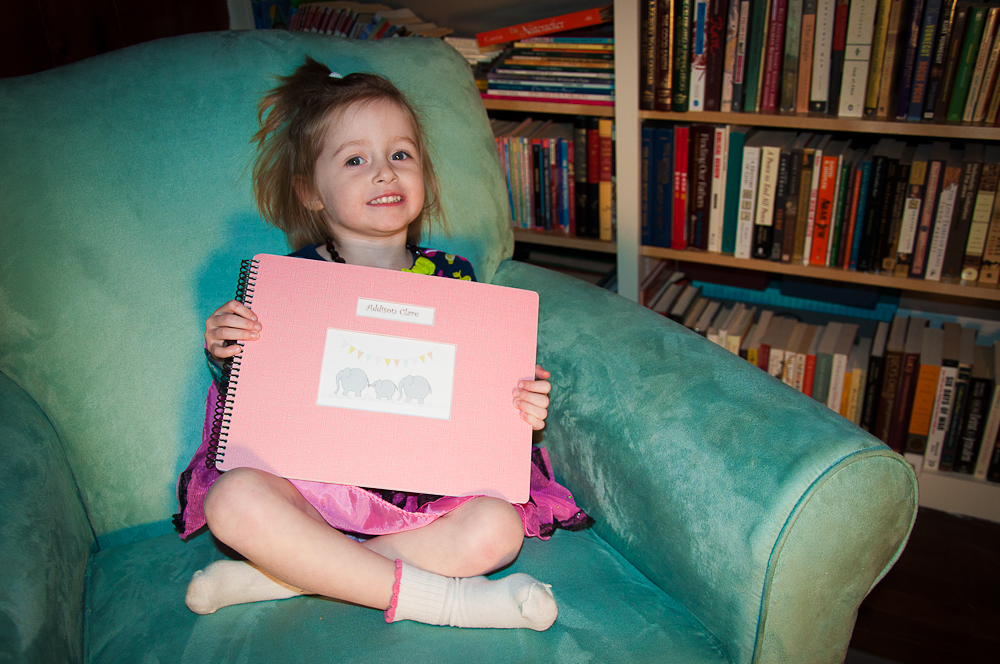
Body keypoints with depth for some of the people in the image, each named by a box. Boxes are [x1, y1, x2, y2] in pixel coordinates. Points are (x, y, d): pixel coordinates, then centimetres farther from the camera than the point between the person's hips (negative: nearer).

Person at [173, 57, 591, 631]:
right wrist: (225, 357, -18)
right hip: (310, 472, -1)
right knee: (236, 500, -30)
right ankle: (443, 597, -22)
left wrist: (523, 407, -13)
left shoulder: (451, 277, 1)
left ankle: (285, 575, -17)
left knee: (497, 529, -25)